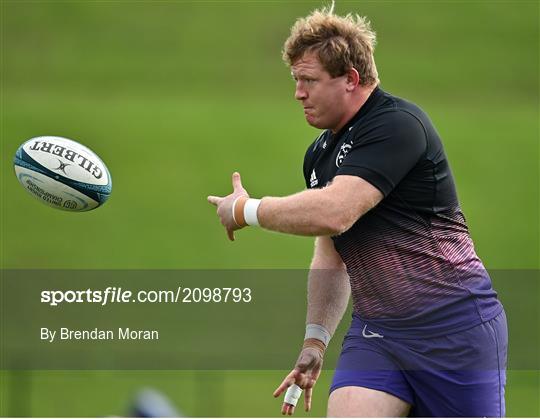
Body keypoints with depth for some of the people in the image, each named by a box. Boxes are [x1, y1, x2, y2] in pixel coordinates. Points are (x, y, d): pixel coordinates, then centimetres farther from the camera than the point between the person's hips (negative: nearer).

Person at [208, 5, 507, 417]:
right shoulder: (319, 156, 14)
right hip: (375, 333, 8)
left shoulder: (397, 124, -15)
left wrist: (243, 209, -12)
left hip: (453, 327, -7)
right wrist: (315, 338, 12)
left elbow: (334, 213, -26)